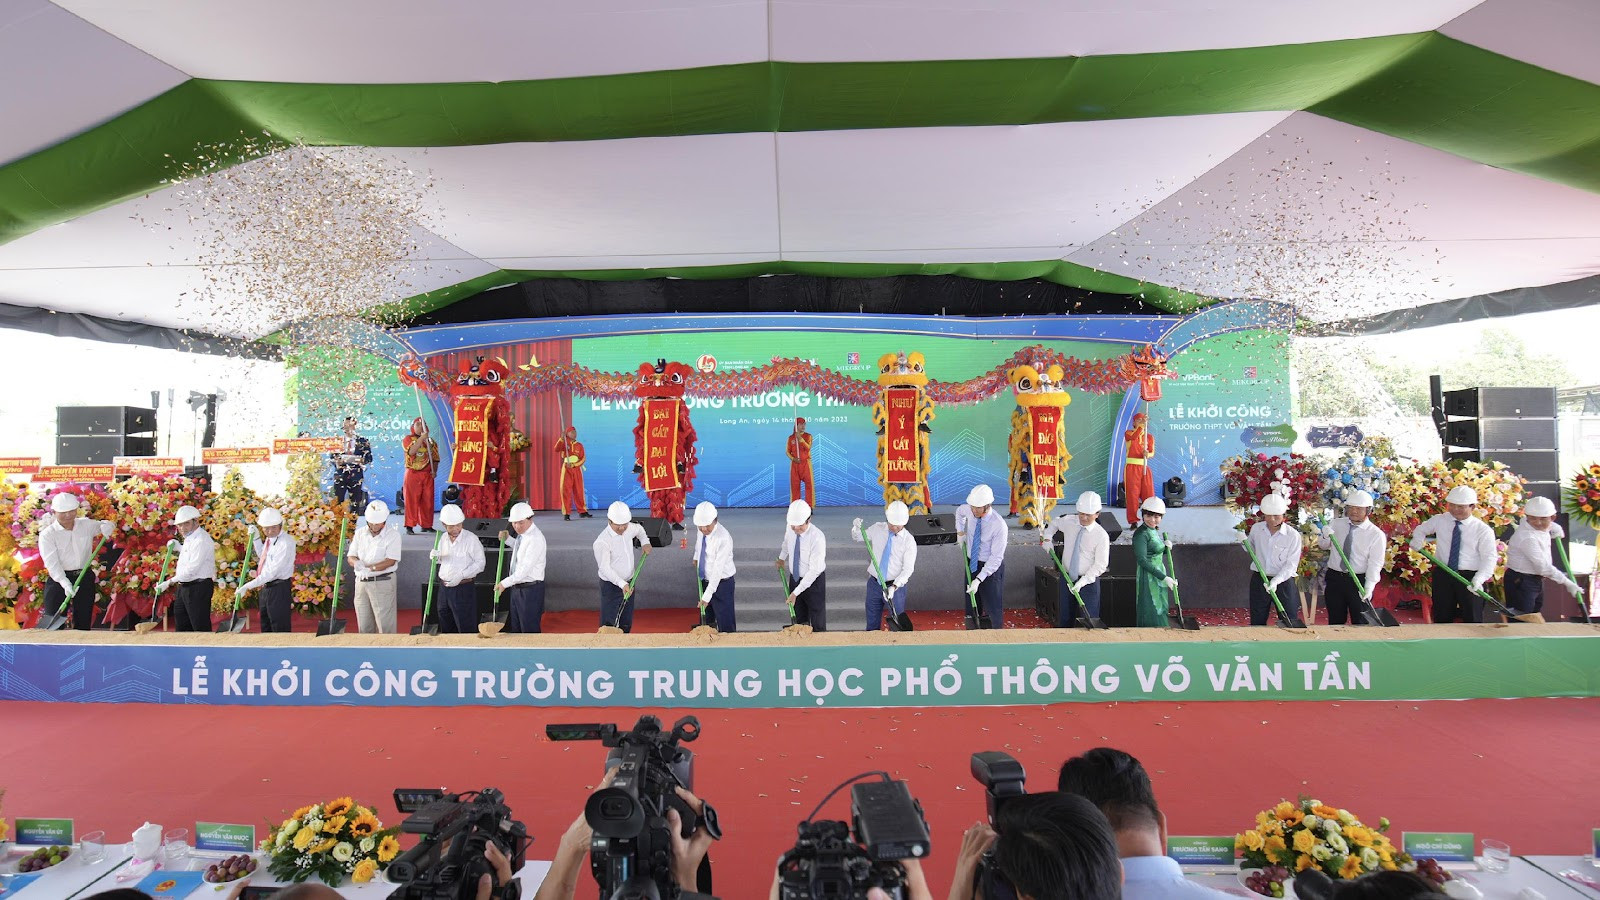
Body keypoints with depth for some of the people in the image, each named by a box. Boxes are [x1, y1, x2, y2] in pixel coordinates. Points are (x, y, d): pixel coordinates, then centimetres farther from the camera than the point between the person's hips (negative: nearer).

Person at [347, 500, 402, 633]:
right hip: (361, 582, 5)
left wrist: (369, 568, -24)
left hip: (383, 583, -5)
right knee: (364, 625, 10)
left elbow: (390, 561, -13)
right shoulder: (360, 533, 9)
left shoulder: (393, 535, -6)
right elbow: (350, 557, 7)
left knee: (385, 625, -6)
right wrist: (357, 562, -16)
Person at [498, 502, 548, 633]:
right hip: (516, 587, 9)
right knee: (515, 628, 19)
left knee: (530, 629, 1)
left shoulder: (535, 539, -24)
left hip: (530, 589, -9)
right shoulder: (521, 534, 4)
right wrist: (507, 539, 10)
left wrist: (505, 583, -22)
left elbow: (525, 569, -26)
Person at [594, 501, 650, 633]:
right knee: (610, 623, -3)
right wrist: (622, 584, -35)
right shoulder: (602, 542, -24)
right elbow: (605, 568, -27)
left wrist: (645, 542, 6)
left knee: (627, 623, 16)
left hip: (628, 583, 7)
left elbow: (639, 529, 22)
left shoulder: (629, 528, -3)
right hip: (611, 586, -7)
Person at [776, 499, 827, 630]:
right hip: (794, 578, 5)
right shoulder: (791, 529, -11)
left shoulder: (817, 537, -30)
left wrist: (796, 592, -28)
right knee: (799, 620, 19)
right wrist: (782, 558, 10)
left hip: (813, 580, -5)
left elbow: (814, 570, -28)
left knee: (817, 624, 8)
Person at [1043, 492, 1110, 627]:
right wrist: (1047, 538, 6)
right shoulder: (1068, 521, -3)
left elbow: (1100, 565, -13)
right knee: (1064, 618, 11)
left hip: (1088, 581, -4)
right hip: (1067, 578, 4)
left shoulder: (1101, 536, -13)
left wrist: (1083, 581, -21)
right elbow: (1055, 523, 22)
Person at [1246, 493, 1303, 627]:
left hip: (1283, 581, -3)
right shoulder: (1256, 528, -1)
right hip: (1259, 579, 3)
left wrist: (1276, 580, -25)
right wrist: (1244, 540, -3)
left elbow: (1291, 565, -13)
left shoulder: (1293, 535, -12)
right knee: (1257, 623, 11)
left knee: (1290, 624, 3)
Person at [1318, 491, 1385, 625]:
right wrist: (1325, 536, -10)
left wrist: (1369, 587, -22)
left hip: (1359, 581, -3)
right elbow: (1323, 545, 13)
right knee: (1335, 621, 12)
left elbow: (1375, 564, -12)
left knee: (1361, 623, 7)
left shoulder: (1376, 534, -8)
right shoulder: (1337, 524, 3)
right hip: (1335, 578, 3)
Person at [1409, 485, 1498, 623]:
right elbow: (1422, 529, 23)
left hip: (1470, 577, -3)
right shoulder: (1440, 520, 3)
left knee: (1472, 618, 3)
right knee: (1442, 617, 11)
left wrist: (1478, 579, -24)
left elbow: (1489, 557, -10)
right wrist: (1418, 541, 0)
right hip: (1443, 574, 3)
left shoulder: (1483, 529, -6)